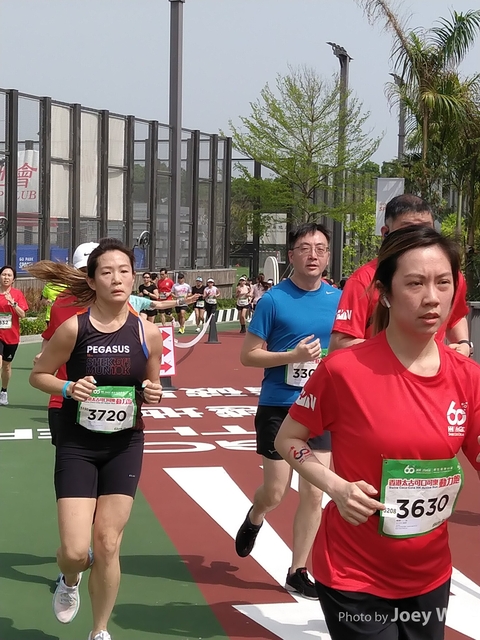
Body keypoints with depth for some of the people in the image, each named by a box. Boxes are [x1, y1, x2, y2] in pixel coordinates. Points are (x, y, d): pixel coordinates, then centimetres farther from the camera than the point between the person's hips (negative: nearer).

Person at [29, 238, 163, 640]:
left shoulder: (148, 333, -6)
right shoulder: (73, 328, -14)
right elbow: (38, 375, -1)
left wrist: (153, 395, -13)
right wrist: (67, 388, -20)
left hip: (125, 446, 2)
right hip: (77, 446, -2)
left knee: (107, 545, 5)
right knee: (76, 551, -8)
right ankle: (69, 582, 31)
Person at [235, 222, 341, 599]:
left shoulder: (339, 300, 1)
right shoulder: (274, 299, -9)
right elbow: (248, 355, -8)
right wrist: (292, 356, -22)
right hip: (277, 407, -3)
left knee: (313, 494, 3)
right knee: (275, 493, 5)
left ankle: (298, 572, 17)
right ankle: (253, 520, 41)